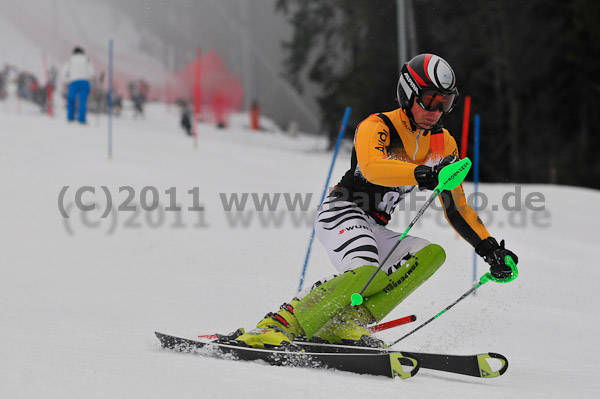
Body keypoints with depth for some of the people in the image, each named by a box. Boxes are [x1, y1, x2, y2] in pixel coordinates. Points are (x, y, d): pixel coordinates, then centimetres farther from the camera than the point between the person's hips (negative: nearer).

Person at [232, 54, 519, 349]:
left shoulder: (443, 145, 11)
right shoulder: (376, 127, -10)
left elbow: (458, 209, 16)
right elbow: (372, 167, -33)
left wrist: (488, 247, 4)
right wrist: (421, 174, -49)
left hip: (375, 230, 8)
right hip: (341, 211, -8)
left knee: (432, 254, -16)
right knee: (366, 272, -34)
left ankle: (343, 324, -24)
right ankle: (279, 326, -30)